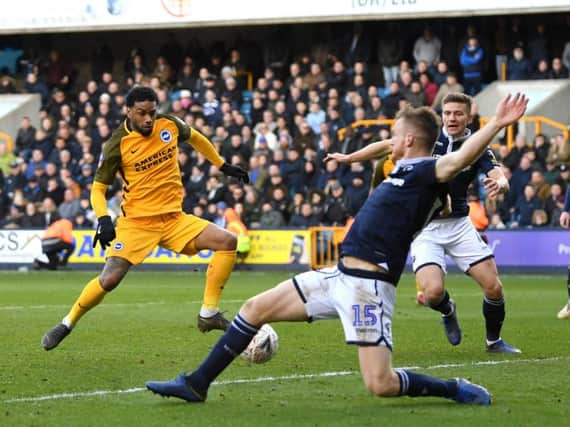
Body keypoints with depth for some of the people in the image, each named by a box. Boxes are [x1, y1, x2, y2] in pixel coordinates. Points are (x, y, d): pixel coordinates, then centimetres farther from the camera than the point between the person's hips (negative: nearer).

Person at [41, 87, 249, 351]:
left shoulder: (169, 125, 0)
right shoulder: (117, 145, -11)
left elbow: (194, 138, 23)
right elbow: (98, 188, -4)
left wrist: (223, 166, 27)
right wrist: (104, 220, -21)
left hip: (174, 218, 4)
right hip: (136, 221, -4)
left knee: (227, 241, -12)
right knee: (109, 280, -18)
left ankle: (208, 314, -7)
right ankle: (67, 324, 6)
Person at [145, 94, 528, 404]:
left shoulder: (424, 171, -11)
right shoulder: (407, 170, 15)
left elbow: (461, 158, -31)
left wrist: (497, 125, -42)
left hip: (367, 285, -10)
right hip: (341, 276, 10)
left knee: (380, 385, -17)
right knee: (257, 308, 11)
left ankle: (456, 390, 4)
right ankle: (197, 384, 19)